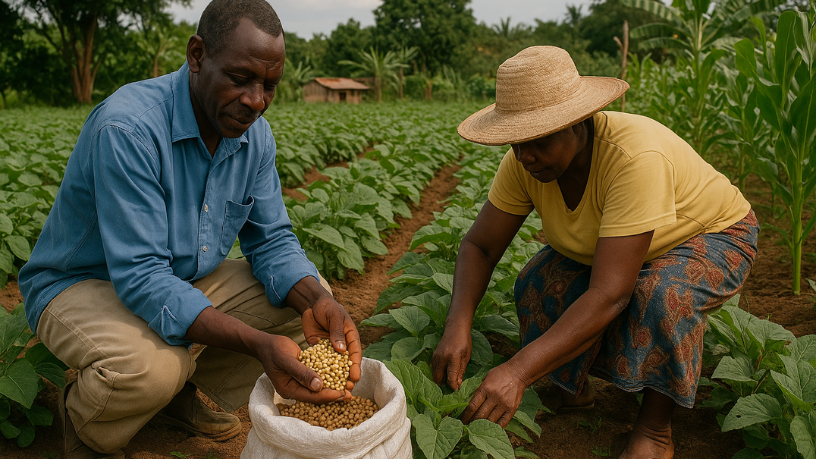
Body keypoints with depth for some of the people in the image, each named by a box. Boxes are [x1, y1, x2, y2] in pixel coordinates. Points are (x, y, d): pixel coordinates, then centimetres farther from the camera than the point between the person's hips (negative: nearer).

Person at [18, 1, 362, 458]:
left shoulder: (256, 136, -8)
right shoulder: (128, 127, -31)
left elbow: (272, 240, -5)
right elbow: (140, 275, -34)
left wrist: (316, 302, -27)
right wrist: (258, 344, -44)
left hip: (185, 280, 7)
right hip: (81, 284, -6)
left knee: (311, 293, -6)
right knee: (153, 364, -37)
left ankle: (182, 392, 10)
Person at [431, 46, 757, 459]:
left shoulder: (636, 157, -41)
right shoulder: (525, 160, -22)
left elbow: (609, 294, -44)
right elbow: (479, 246, -15)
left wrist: (518, 371, -49)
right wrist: (458, 325, -33)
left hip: (711, 237, -5)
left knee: (661, 295, -36)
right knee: (538, 283, -20)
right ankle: (573, 389, 6)